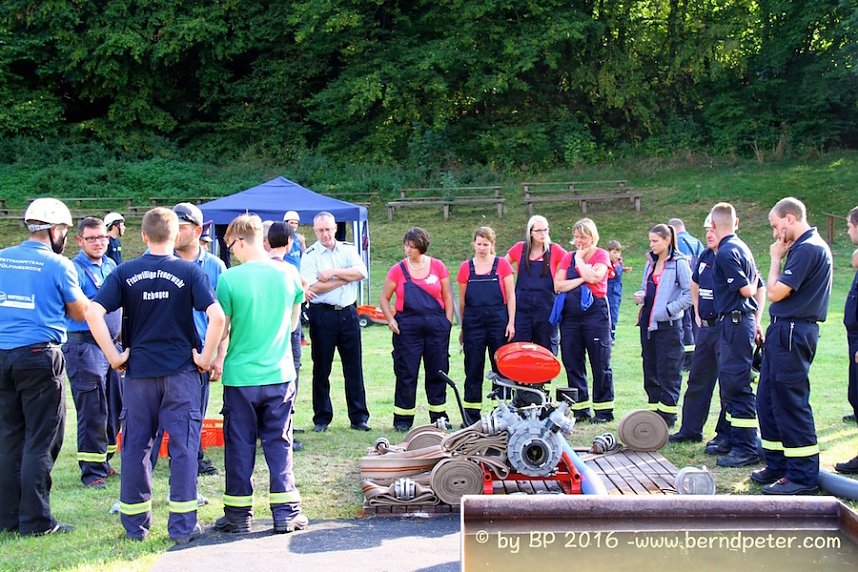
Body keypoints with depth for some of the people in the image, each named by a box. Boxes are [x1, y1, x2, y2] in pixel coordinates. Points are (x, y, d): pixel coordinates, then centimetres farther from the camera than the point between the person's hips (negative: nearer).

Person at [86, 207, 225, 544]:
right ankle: (182, 525, 5)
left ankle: (135, 523, 19)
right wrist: (206, 358, -6)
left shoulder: (125, 273, 0)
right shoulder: (189, 272, -4)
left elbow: (93, 313, -10)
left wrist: (114, 356, -4)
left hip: (138, 369, 2)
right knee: (183, 445, 4)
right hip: (181, 370, -1)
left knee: (136, 445, 11)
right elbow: (217, 316, -16)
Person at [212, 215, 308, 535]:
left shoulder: (229, 279, -11)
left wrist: (216, 358, 14)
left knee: (239, 446, 9)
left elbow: (221, 329, -4)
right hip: (280, 374, 2)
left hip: (240, 376, -2)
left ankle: (238, 514, 16)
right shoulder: (288, 274, -1)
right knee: (279, 443, 10)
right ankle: (285, 513, 11)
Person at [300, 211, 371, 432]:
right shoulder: (310, 255, -1)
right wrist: (345, 278, -10)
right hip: (322, 315, -2)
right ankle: (322, 418, 14)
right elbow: (312, 288, -14)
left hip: (348, 313, 3)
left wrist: (333, 272, -13)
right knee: (322, 368, 5)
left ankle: (359, 416, 12)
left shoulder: (348, 249, 9)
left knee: (354, 367, 5)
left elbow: (361, 272, -8)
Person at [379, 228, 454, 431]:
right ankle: (403, 419, 9)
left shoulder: (437, 266, 4)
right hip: (407, 328, -1)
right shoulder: (398, 270, 2)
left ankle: (439, 415, 19)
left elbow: (447, 296, 10)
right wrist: (391, 320, -4)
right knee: (406, 373, 1)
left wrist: (448, 321, 3)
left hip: (437, 326, 1)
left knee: (438, 371, 7)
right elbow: (384, 298, 8)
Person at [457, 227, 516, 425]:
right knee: (473, 369, 3)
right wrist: (462, 328, 11)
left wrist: (511, 322, -4)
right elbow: (462, 300, 11)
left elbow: (510, 296, 3)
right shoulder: (466, 267, 7)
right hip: (473, 322, 1)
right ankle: (472, 415, 8)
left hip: (498, 320, -1)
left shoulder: (502, 264, 3)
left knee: (501, 366, 2)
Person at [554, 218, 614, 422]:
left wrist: (579, 259, -3)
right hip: (570, 315, 5)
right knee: (572, 364, 5)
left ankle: (604, 410, 6)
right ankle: (580, 409, 14)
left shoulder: (601, 255, 2)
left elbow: (594, 277, -17)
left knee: (600, 364, -1)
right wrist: (581, 280, -10)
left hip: (595, 313, -4)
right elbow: (558, 285, 1)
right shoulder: (568, 258, 13)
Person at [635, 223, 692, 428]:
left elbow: (690, 294, -13)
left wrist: (669, 309, -15)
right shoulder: (650, 263, 14)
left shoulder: (678, 263, -9)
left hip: (668, 325, -8)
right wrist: (640, 296, 4)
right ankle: (654, 411, 19)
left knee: (668, 372, -2)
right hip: (648, 323, 8)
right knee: (650, 369, 11)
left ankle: (667, 414, 5)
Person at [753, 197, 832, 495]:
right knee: (767, 400, 15)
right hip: (785, 331, 11)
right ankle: (778, 465, 24)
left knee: (790, 403, -6)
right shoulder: (809, 247, 16)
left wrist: (776, 258, -7)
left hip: (791, 333, -11)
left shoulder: (807, 249, -17)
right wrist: (782, 256, 11)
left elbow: (775, 292, -17)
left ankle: (803, 476, 0)